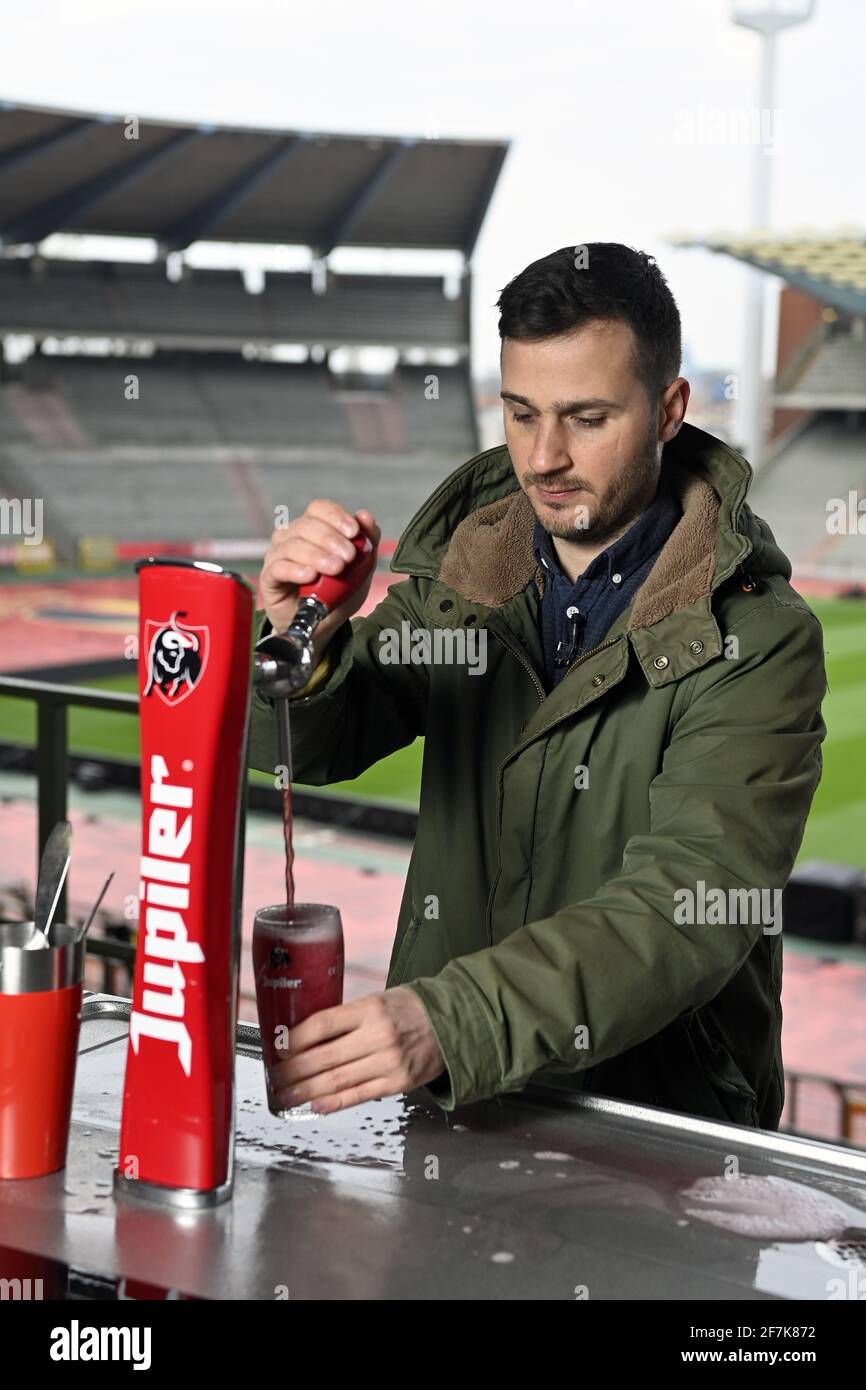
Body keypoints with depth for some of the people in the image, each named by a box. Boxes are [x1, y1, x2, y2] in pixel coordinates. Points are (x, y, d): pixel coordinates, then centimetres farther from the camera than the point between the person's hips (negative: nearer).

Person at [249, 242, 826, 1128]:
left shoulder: (755, 642, -12)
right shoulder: (467, 568, 4)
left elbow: (687, 911, -23)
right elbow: (313, 744, 6)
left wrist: (450, 1023, -37)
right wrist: (301, 639, -18)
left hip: (658, 1122, -3)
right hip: (445, 1096, 4)